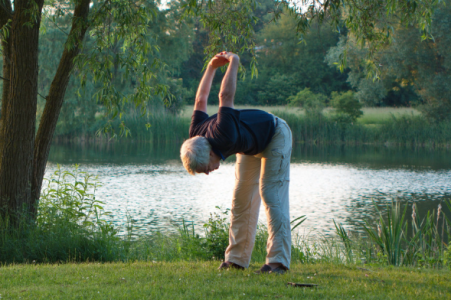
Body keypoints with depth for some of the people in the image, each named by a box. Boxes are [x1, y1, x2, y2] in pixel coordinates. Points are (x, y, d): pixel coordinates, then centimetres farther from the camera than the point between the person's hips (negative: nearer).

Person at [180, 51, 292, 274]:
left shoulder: (223, 137, -43)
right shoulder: (195, 137, -19)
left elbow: (226, 96, -37)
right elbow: (201, 101, -3)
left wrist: (233, 63, -22)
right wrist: (212, 67, 3)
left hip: (275, 136, -7)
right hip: (251, 145, 7)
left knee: (271, 195, -17)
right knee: (242, 198, 3)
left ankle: (278, 260, -22)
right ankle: (237, 259, 6)